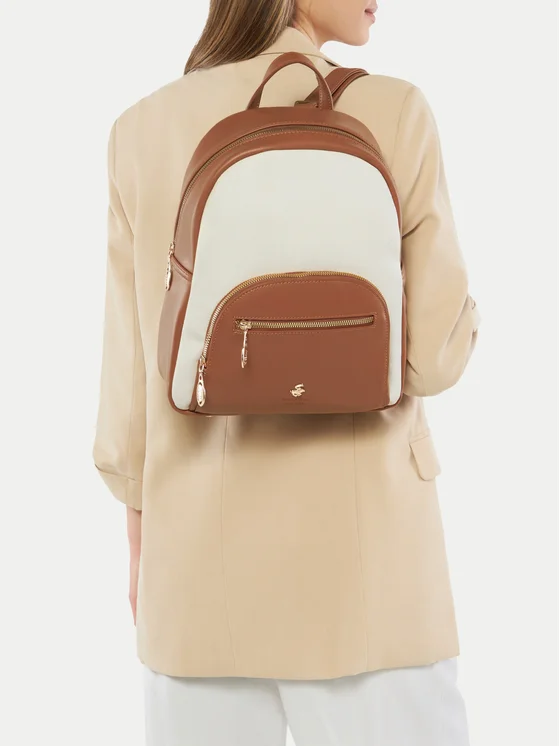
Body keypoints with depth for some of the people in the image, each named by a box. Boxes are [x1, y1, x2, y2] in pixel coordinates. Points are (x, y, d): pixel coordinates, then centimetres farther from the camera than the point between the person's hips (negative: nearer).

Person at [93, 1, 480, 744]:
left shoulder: (144, 131, 0)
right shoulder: (394, 114, -8)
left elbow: (132, 364, 1)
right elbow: (435, 354, -9)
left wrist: (140, 533, 12)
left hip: (204, 548, 3)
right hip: (358, 551, -2)